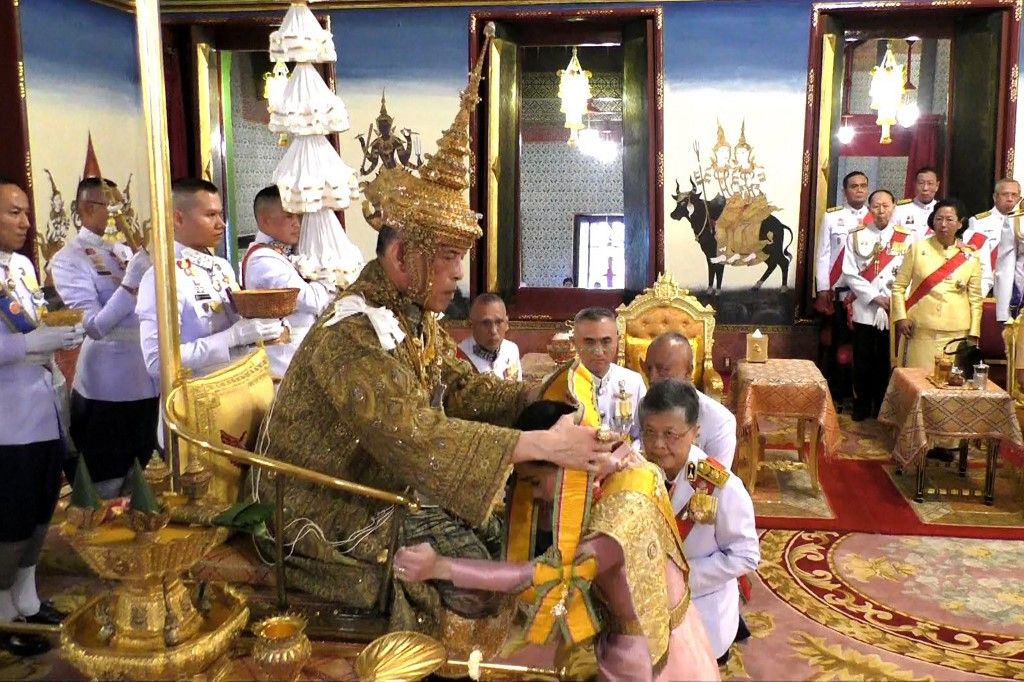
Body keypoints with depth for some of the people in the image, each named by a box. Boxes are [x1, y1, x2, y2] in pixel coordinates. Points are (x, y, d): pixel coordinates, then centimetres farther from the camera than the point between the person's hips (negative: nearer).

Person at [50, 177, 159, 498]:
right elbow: (95, 326, -18)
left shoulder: (124, 251, 10)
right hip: (106, 387, -6)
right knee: (106, 488, 7)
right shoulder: (69, 259, -9)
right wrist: (131, 281, -24)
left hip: (146, 379, 7)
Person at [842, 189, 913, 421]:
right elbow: (849, 273, -3)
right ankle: (861, 408, 17)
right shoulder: (856, 236, 3)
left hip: (893, 310, 0)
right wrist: (875, 297, -10)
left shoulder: (906, 238, 2)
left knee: (887, 362, 7)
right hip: (864, 310, 0)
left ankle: (883, 409, 18)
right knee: (862, 362, 6)